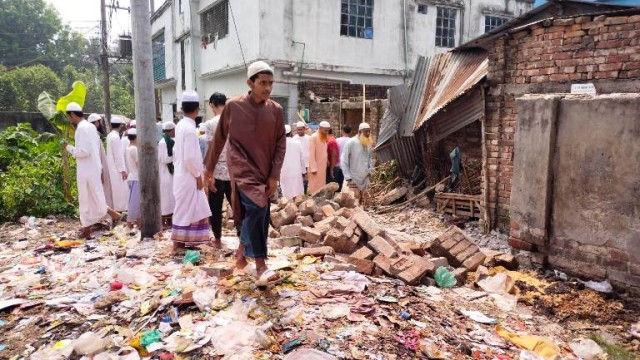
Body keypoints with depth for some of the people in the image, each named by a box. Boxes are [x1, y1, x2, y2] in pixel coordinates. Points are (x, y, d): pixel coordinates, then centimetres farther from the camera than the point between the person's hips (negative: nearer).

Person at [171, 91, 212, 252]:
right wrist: (198, 175, -13)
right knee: (186, 210, 1)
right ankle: (179, 243, 10)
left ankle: (181, 241, 24)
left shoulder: (180, 125, 8)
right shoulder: (190, 128, -20)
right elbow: (189, 158, -23)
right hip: (189, 177, -9)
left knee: (184, 209, 16)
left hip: (182, 175, 9)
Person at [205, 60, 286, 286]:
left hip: (264, 172, 4)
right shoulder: (233, 106, -5)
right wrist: (210, 169, 11)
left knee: (252, 216, 9)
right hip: (242, 169, -4)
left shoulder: (276, 110, 0)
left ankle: (241, 257, 32)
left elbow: (280, 144, 3)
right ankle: (260, 267, -18)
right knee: (256, 208, -23)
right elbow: (219, 140, 5)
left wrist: (274, 176, -5)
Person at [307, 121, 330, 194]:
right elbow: (311, 154, -16)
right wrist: (313, 168, -19)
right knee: (315, 186, -3)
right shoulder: (314, 137, -13)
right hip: (316, 166, -8)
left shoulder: (324, 137, 11)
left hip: (323, 166, 8)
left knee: (322, 186, 11)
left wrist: (327, 161, 5)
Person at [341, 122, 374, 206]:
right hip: (353, 180, -6)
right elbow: (343, 161, -11)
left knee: (362, 202, 9)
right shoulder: (351, 143, -11)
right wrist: (348, 178, -14)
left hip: (364, 180, 6)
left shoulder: (368, 144, 9)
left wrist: (370, 170, 9)